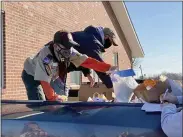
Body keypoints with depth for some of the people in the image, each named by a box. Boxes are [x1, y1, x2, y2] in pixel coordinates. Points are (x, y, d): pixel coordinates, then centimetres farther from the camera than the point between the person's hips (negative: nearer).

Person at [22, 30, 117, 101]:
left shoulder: (69, 52, -21)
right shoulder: (46, 55, -39)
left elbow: (87, 61, -26)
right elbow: (44, 81, -36)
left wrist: (108, 68, -32)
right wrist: (53, 97, -33)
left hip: (49, 77, 6)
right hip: (31, 75, -6)